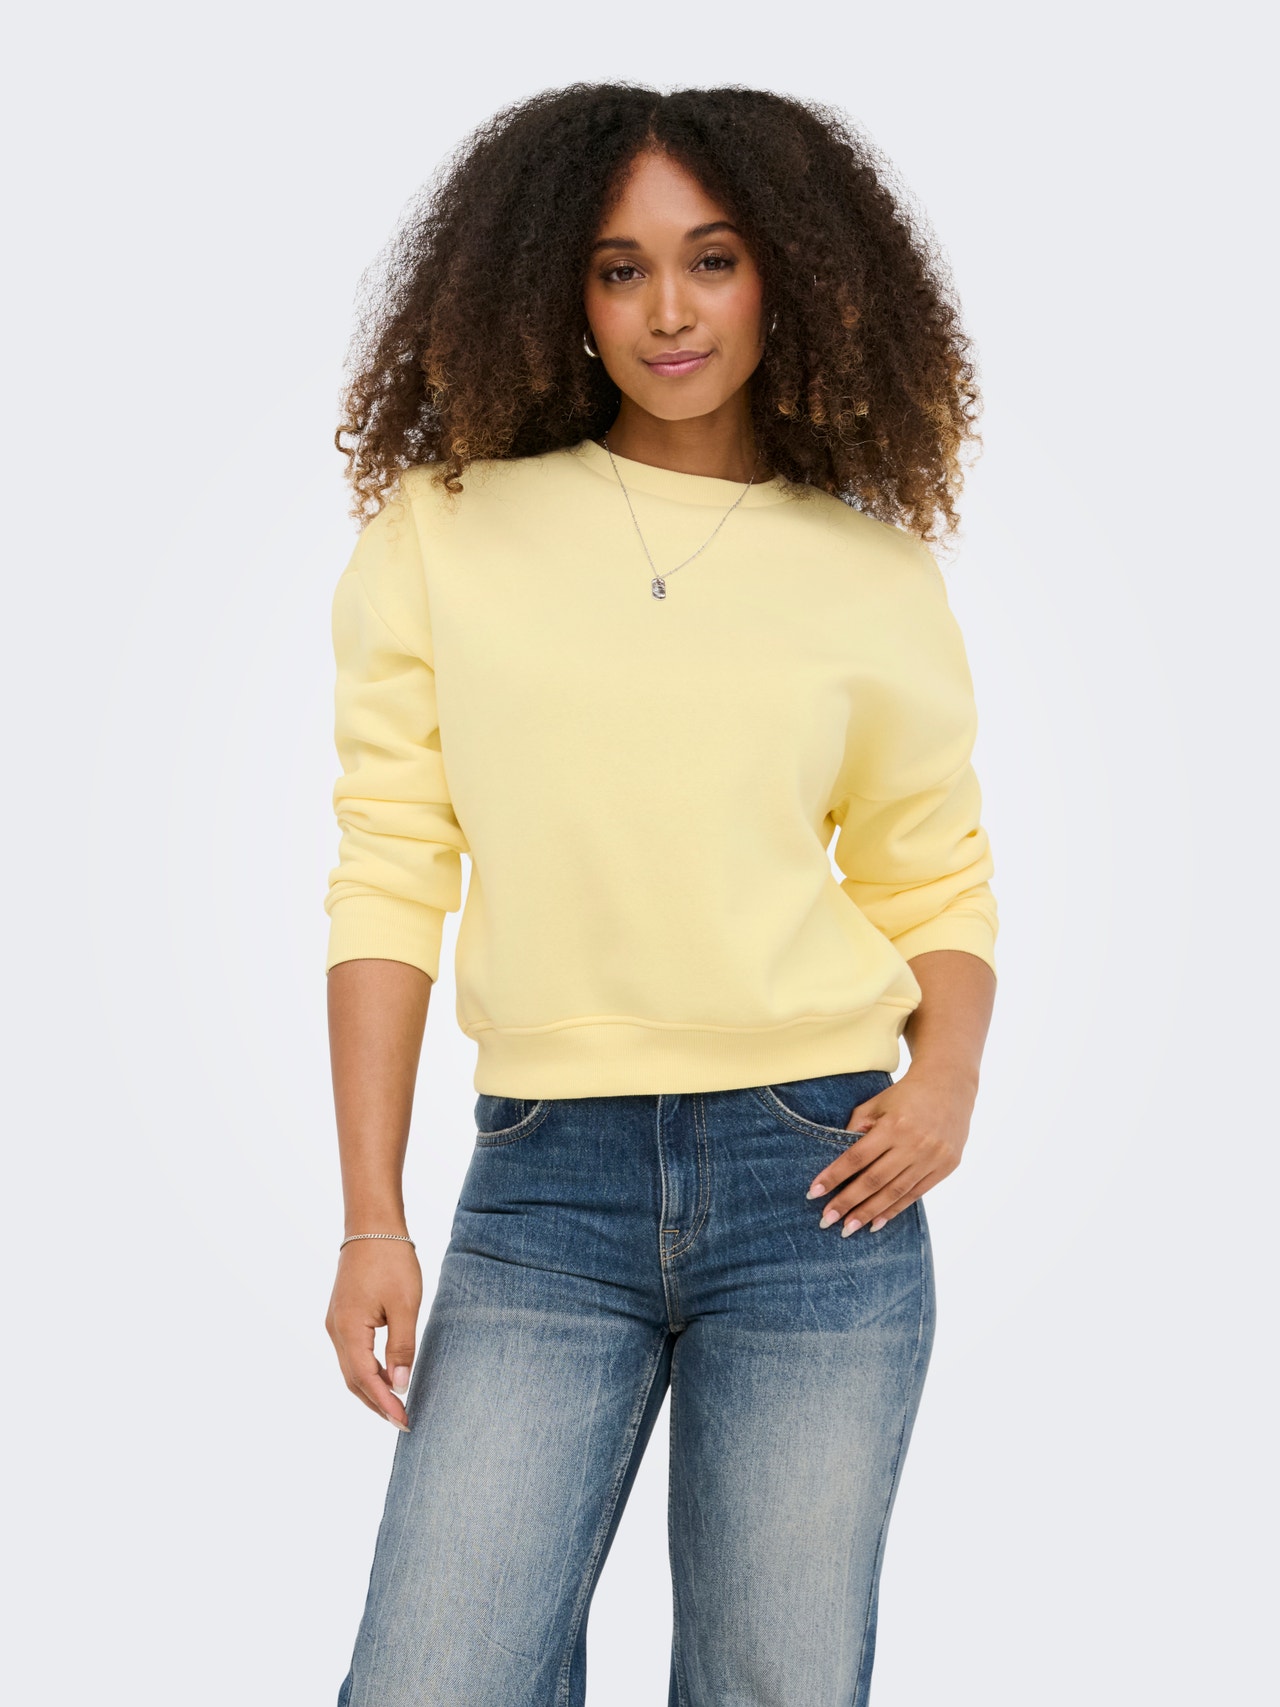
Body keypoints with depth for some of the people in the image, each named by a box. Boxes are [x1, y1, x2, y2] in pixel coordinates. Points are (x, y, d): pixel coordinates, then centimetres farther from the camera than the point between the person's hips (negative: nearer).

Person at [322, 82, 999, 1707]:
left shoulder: (871, 571, 6)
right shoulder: (444, 533, 3)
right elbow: (391, 872, 1)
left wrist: (946, 1084, -6)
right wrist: (369, 1218, -2)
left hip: (817, 1178, 1)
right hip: (546, 1189, 0)